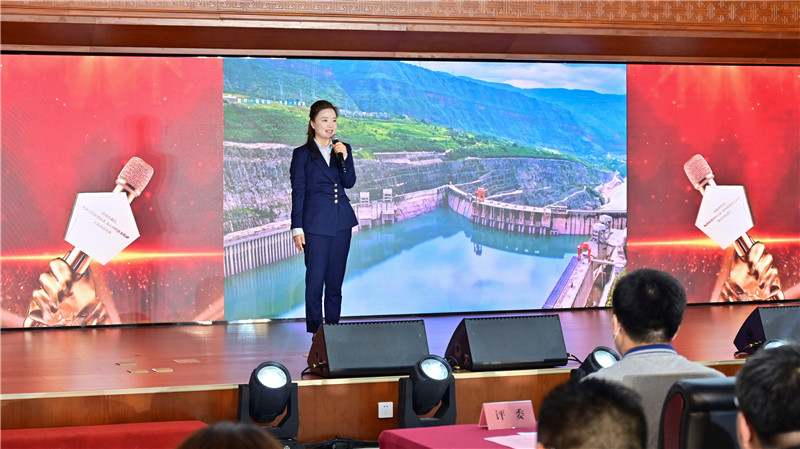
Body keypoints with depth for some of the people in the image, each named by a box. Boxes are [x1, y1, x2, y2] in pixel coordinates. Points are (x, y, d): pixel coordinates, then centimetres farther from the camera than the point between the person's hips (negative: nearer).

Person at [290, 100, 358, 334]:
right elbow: (298, 192, 0)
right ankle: (314, 333, -1)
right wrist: (297, 228, -5)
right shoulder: (302, 154, 1)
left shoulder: (343, 149, 12)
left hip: (342, 222, 4)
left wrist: (344, 158, -12)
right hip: (316, 223, -4)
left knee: (336, 280, 8)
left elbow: (350, 183, 3)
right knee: (315, 279, -5)